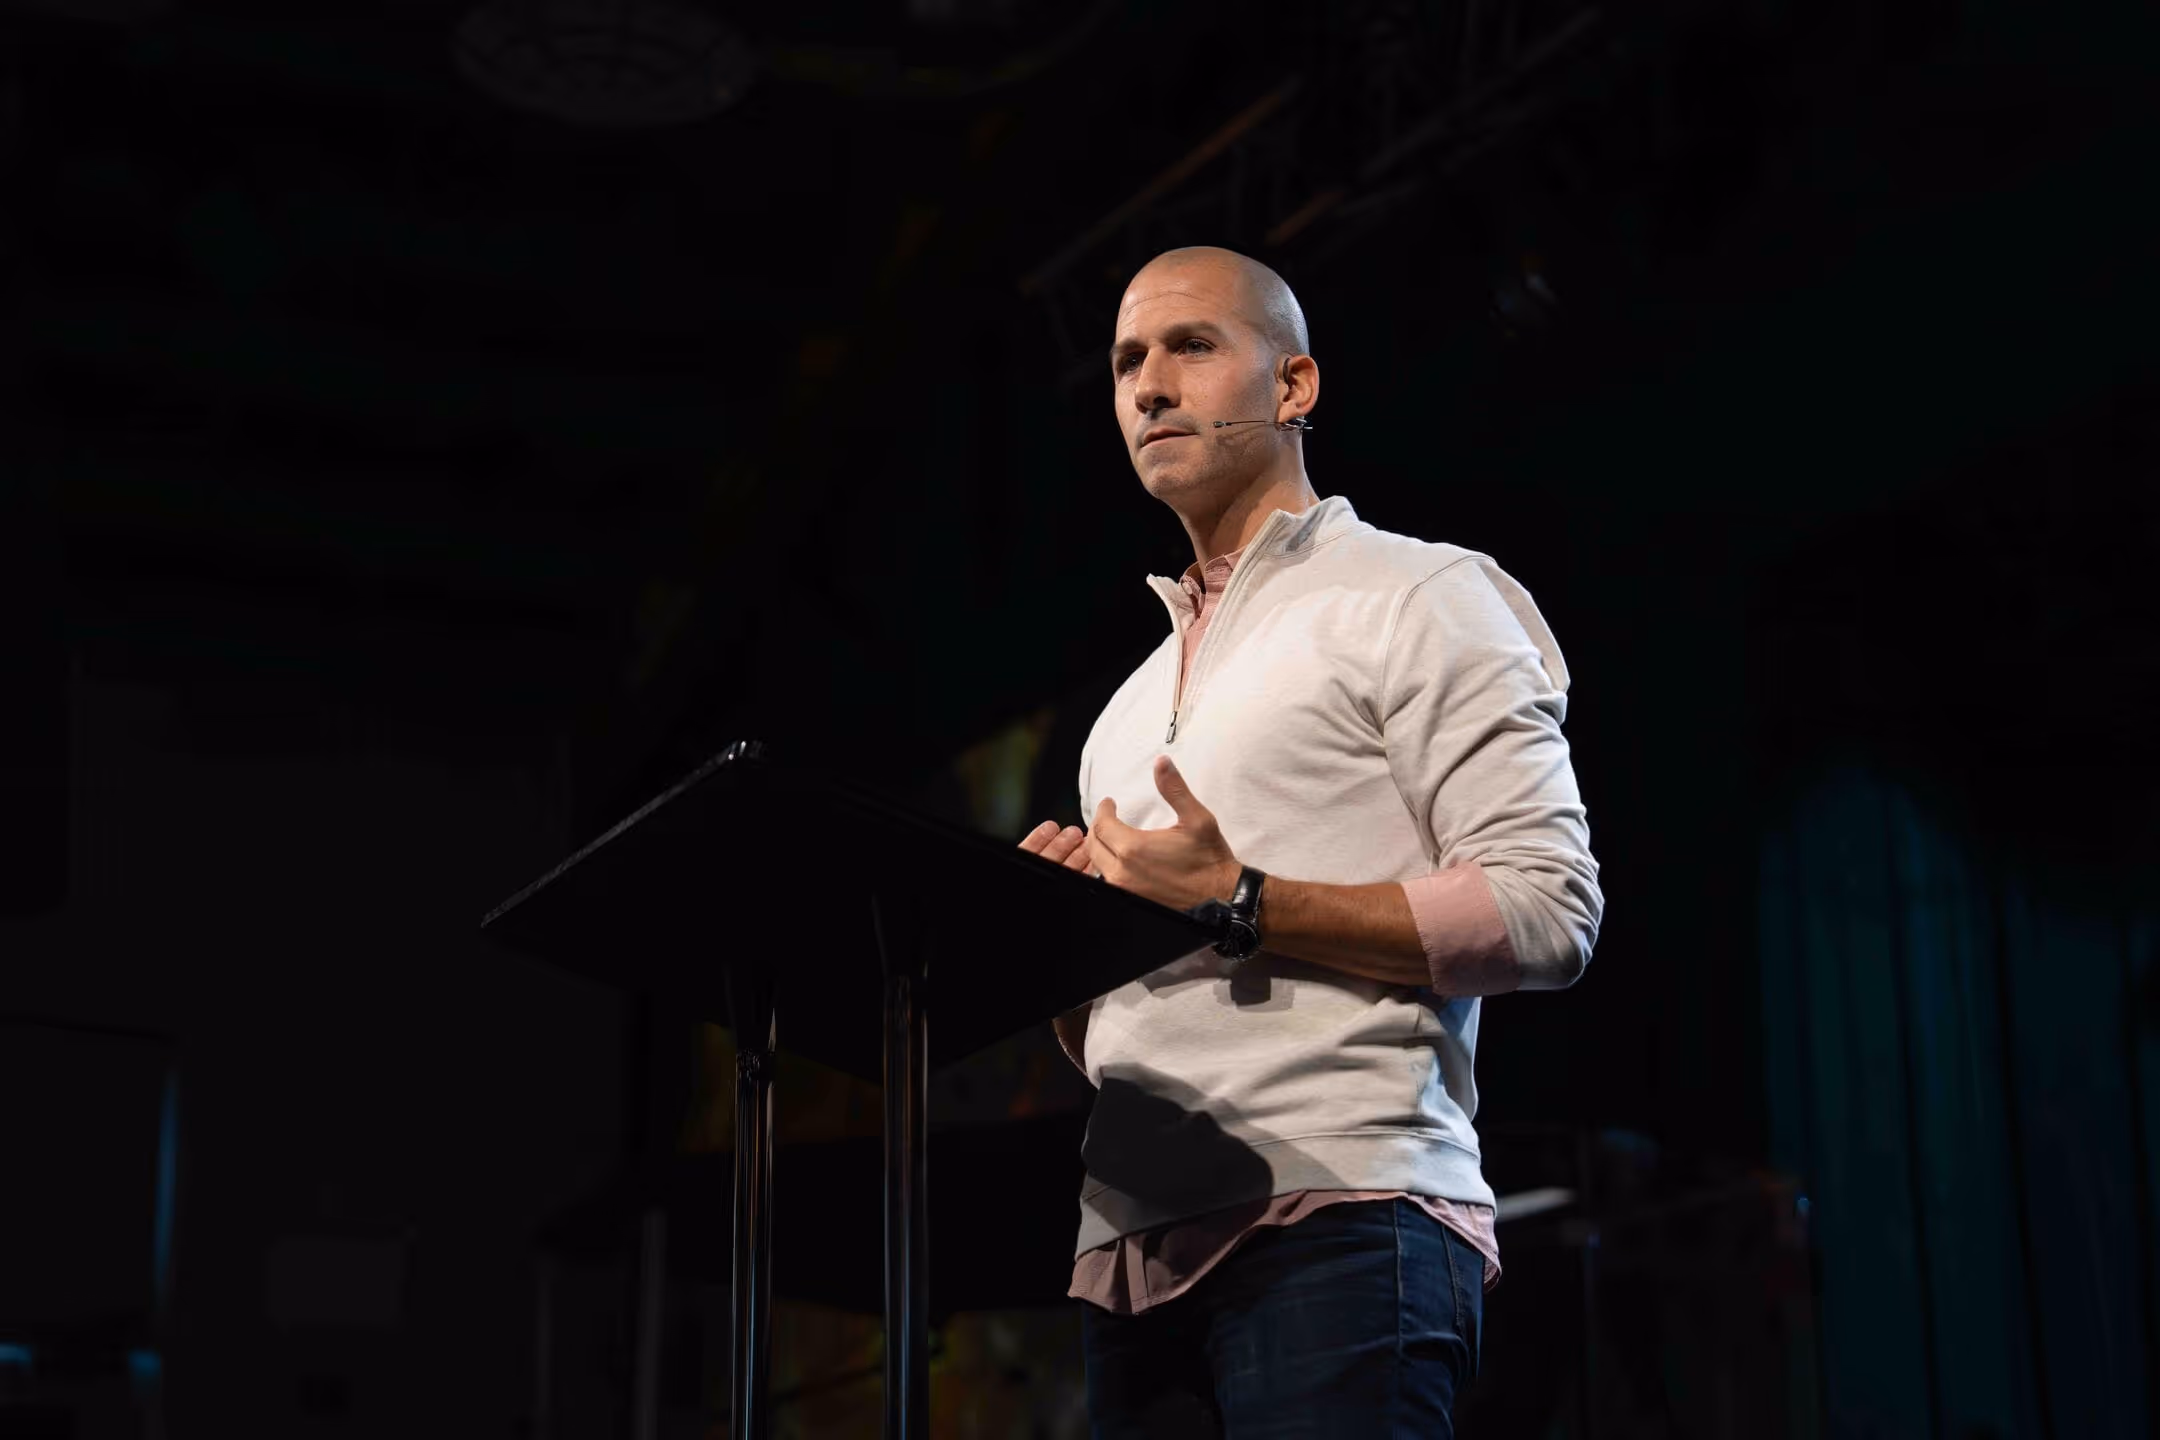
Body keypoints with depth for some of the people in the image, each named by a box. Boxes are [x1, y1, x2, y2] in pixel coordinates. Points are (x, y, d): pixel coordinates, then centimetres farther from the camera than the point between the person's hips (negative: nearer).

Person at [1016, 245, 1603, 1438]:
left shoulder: (1415, 600, 5)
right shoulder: (1130, 708, 26)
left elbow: (1548, 913, -7)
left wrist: (1240, 903, -12)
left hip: (1336, 1217, -6)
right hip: (1132, 1248, 7)